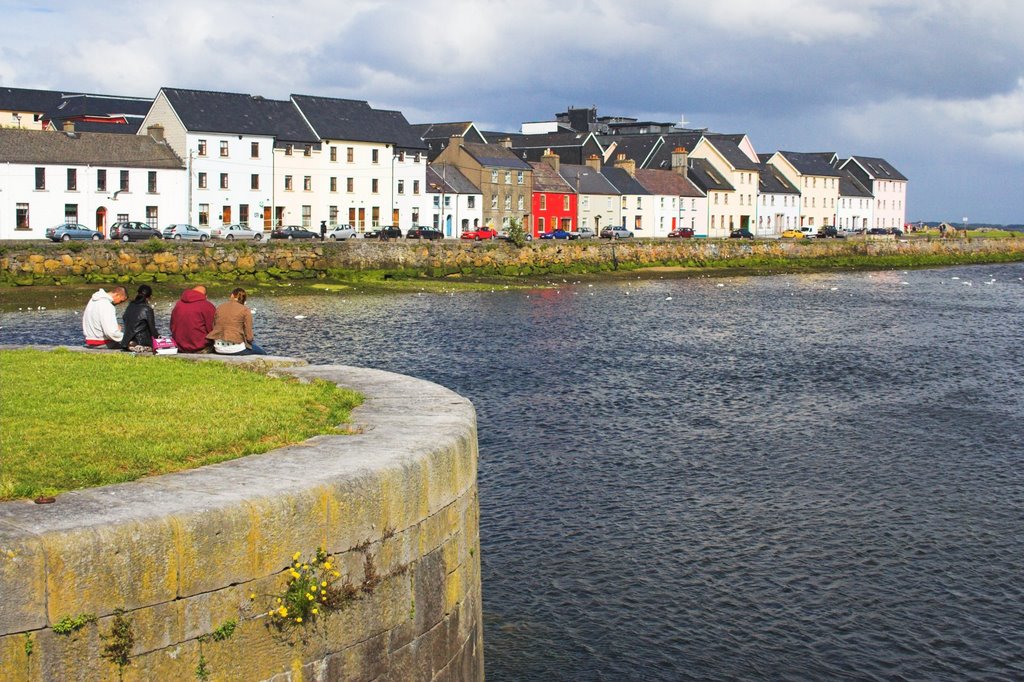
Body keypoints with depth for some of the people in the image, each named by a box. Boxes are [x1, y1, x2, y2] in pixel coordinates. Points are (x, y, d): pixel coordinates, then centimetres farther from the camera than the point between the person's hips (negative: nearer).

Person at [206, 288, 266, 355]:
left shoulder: (219, 307, 11)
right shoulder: (245, 310, -3)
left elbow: (213, 328, 12)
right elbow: (249, 337, -7)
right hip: (236, 348, -6)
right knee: (262, 353, 22)